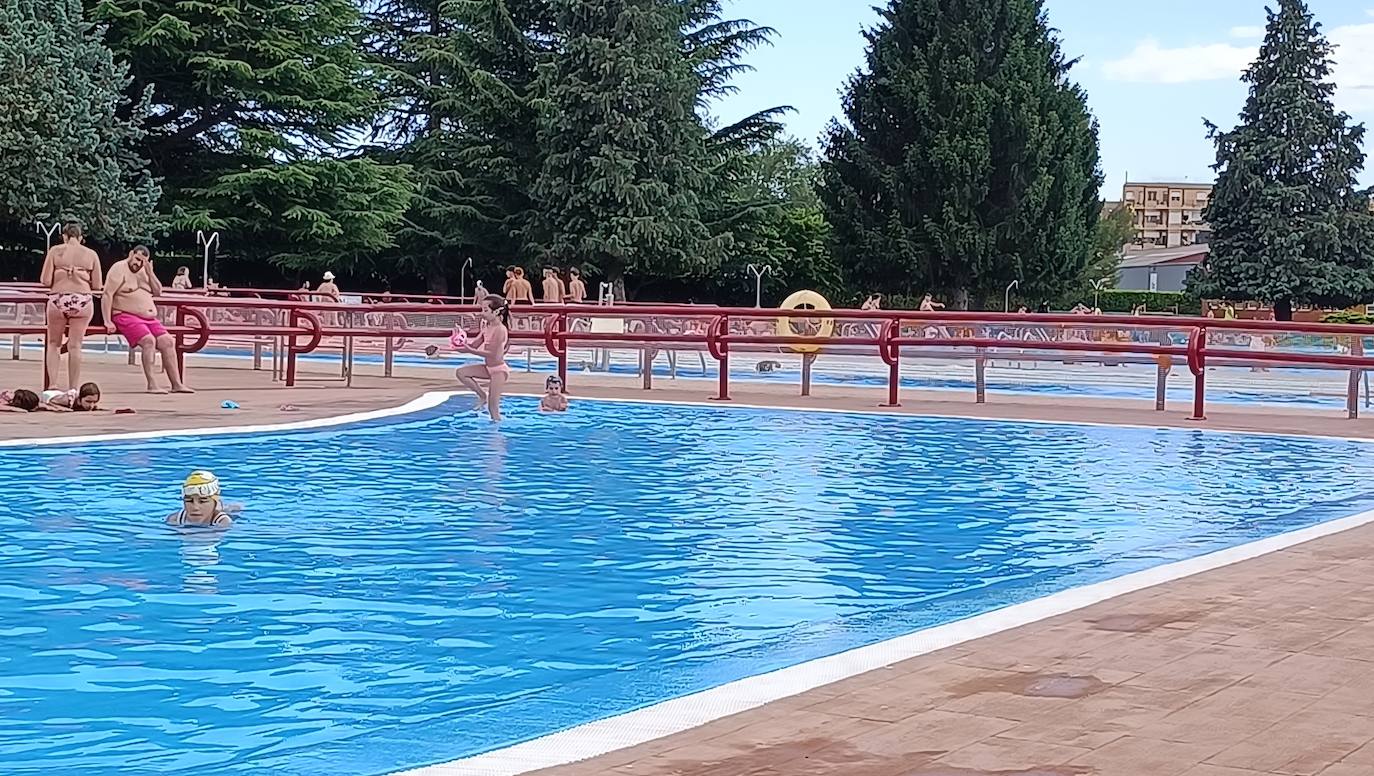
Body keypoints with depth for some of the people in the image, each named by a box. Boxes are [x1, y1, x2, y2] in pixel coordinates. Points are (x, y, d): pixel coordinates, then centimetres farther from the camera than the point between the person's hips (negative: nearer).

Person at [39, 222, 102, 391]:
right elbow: (98, 285, 7)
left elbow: (45, 280, -1)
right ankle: (73, 388, 8)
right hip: (82, 301, 1)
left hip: (58, 300, -1)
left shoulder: (55, 251, 3)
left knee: (53, 343, 14)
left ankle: (53, 383, 4)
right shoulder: (91, 254, 6)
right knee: (75, 345, 7)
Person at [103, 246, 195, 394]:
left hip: (148, 317, 7)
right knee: (149, 340, -29)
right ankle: (151, 385, -31)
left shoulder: (144, 271, 18)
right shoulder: (119, 268, -3)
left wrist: (150, 273, -3)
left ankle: (177, 384, -10)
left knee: (168, 342, -9)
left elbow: (158, 292, 13)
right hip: (126, 315, -7)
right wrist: (108, 321, -19)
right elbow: (108, 294, -10)